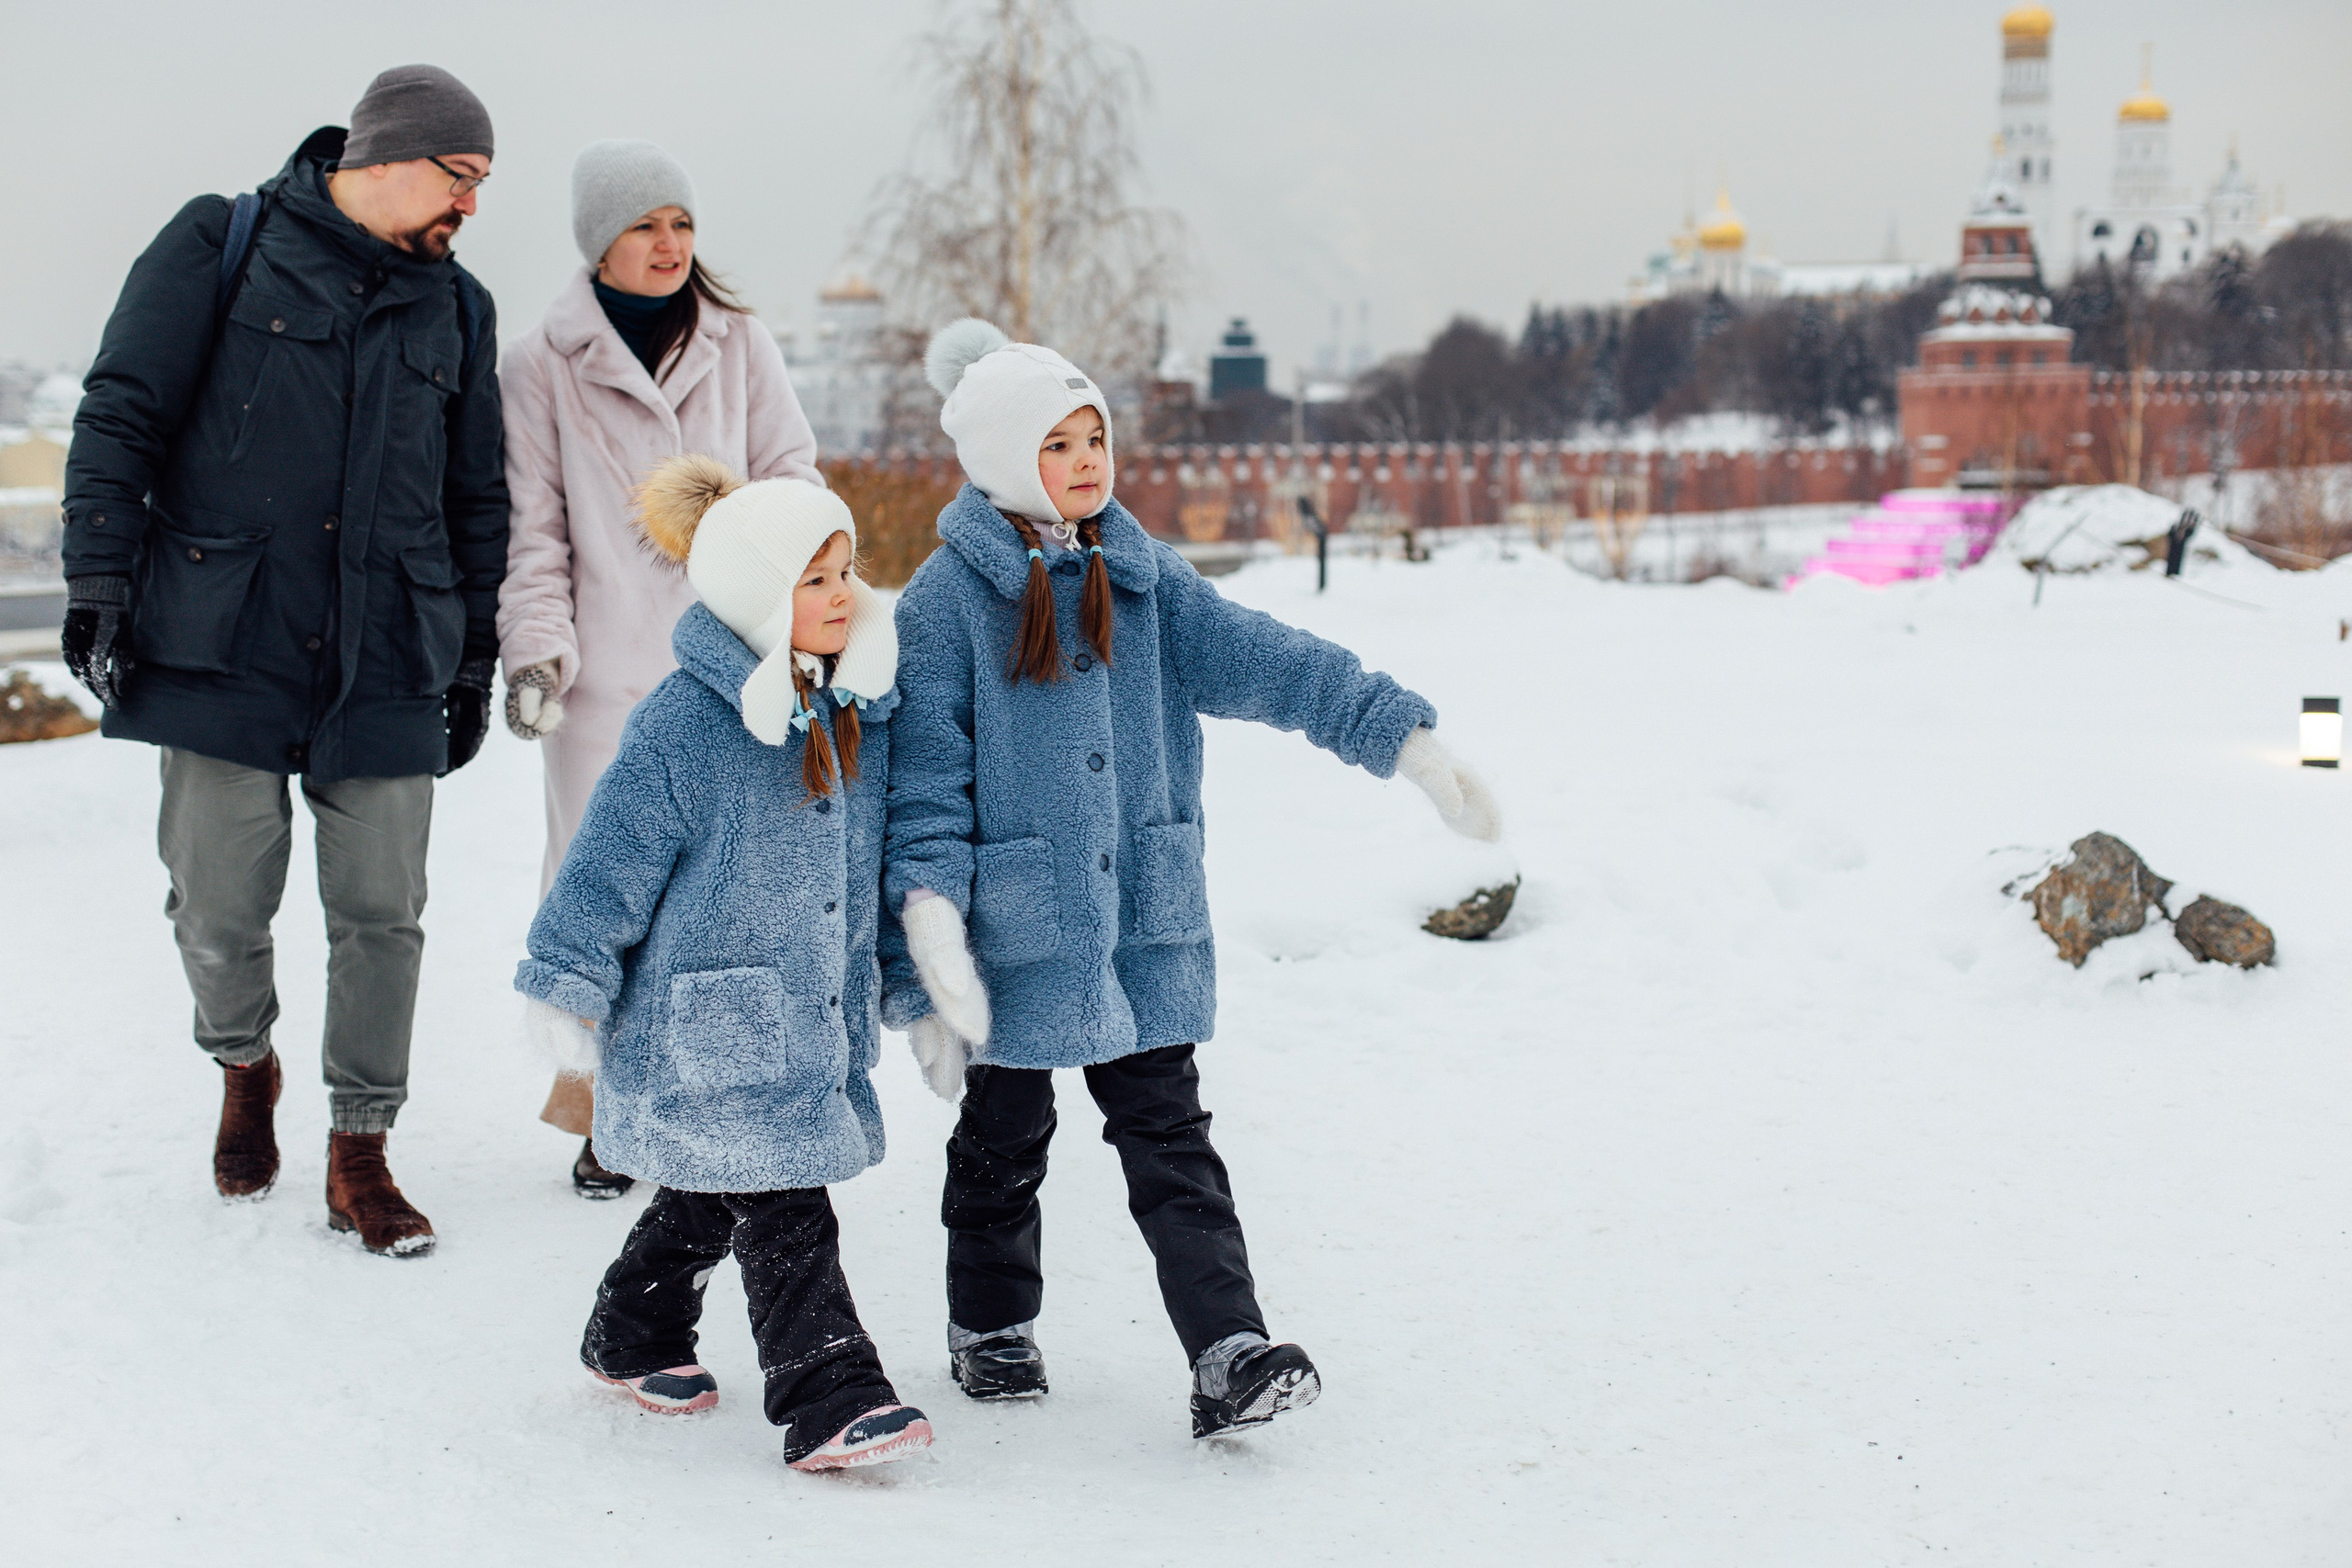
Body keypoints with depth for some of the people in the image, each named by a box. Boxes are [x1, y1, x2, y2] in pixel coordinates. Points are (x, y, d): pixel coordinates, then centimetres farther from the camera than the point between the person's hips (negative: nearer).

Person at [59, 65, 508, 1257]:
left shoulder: (456, 307, 14)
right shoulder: (221, 249, 2)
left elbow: (477, 500, 20)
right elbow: (120, 419, -1)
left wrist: (475, 659, 17)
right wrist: (98, 583, -7)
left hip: (386, 669, 3)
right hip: (222, 651, -3)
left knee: (381, 912, 1)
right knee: (219, 908, 1)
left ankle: (359, 1153, 14)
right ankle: (244, 1067, 32)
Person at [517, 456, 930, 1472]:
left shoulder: (860, 717, 5)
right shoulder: (683, 725, -18)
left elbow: (879, 861, 18)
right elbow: (610, 864, -13)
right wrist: (567, 986, -9)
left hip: (816, 1023, 8)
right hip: (708, 1028, -7)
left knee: (710, 1198, 20)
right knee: (784, 1218, -9)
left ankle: (635, 1339, 39)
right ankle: (831, 1401, -7)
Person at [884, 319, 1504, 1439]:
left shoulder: (1144, 580, 6)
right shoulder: (946, 602, -7)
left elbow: (1269, 663, -2)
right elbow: (925, 769, -10)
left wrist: (1406, 740, -12)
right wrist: (929, 916, -20)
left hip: (1147, 927, 3)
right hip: (1017, 930, -3)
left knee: (1169, 1138, 1)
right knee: (1004, 1142, 13)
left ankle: (1230, 1355, -4)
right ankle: (990, 1331, 32)